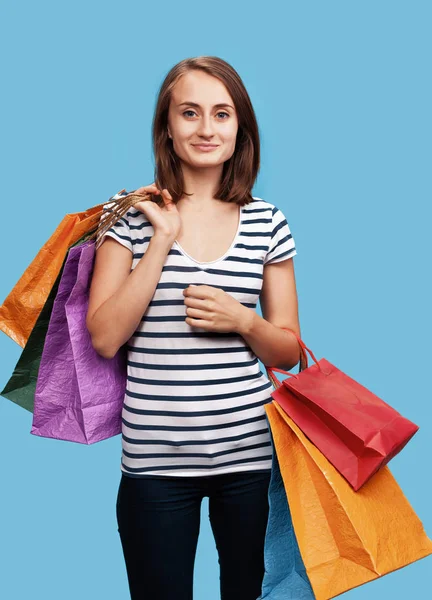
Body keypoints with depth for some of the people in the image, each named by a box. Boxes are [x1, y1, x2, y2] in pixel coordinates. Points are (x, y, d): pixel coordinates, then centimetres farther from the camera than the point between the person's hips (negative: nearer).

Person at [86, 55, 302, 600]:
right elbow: (104, 338, -9)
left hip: (250, 453, 2)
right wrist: (163, 241, -13)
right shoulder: (130, 214, -1)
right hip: (156, 460, -1)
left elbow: (288, 352, 7)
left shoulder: (267, 222, 3)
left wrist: (243, 321, -14)